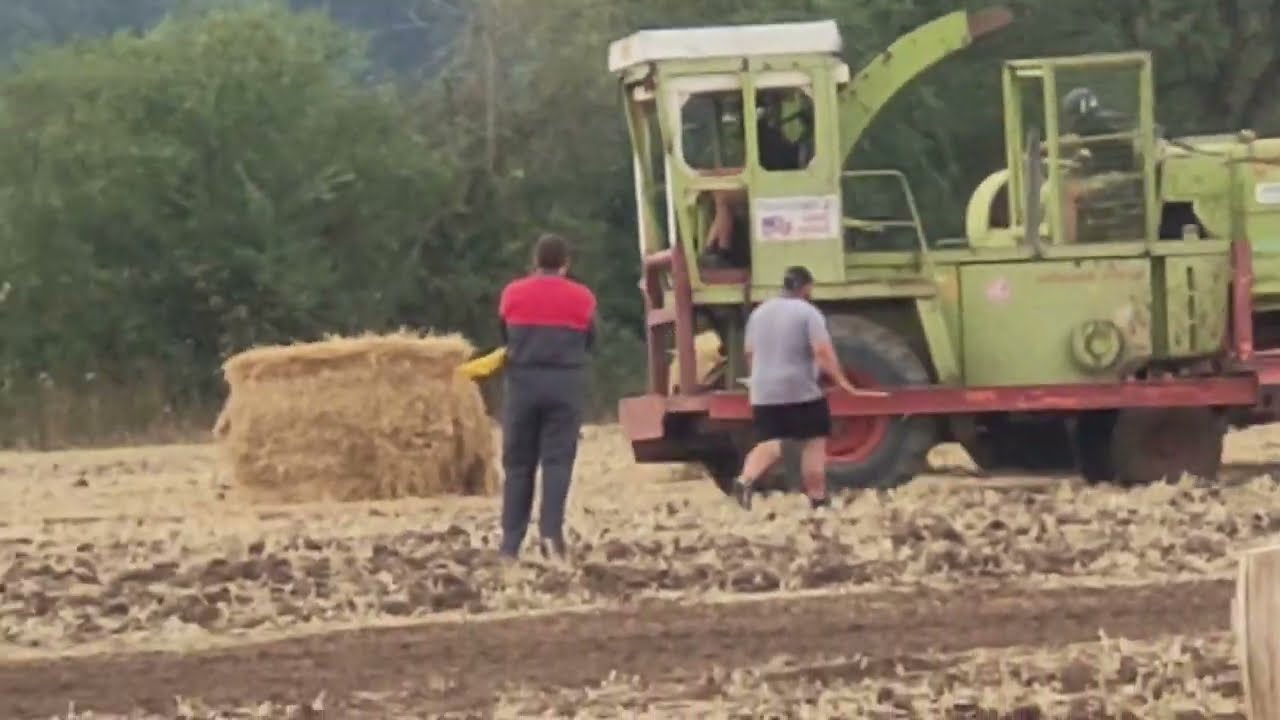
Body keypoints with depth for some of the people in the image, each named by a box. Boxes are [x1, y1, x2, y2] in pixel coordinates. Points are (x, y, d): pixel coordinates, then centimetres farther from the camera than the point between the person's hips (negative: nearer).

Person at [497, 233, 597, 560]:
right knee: (558, 461, -3)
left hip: (523, 383, 1)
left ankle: (511, 543, 5)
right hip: (566, 385, -1)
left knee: (518, 463, 7)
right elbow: (589, 341, 10)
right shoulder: (582, 298, -1)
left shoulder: (513, 294, 1)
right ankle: (551, 533, -19)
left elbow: (504, 337, 12)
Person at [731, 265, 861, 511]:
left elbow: (749, 353, 18)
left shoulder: (759, 312, 11)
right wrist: (840, 380, -13)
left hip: (764, 392, 5)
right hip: (801, 392, -5)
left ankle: (745, 480, -18)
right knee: (815, 442, 5)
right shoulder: (808, 313, -8)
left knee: (768, 444, 6)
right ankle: (818, 499, 5)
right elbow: (823, 351, -18)